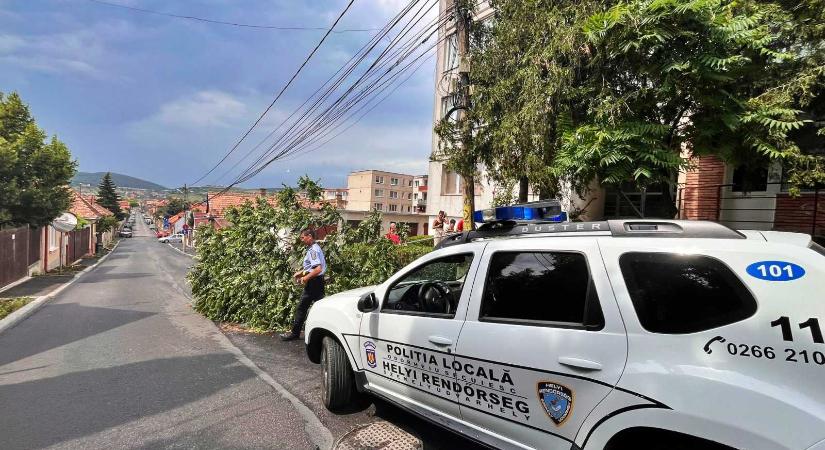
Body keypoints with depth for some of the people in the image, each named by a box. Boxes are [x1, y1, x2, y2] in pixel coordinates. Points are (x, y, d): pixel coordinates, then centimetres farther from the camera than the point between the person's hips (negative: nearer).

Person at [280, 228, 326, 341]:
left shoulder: (313, 250, -17)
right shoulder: (316, 248, 13)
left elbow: (318, 269, -28)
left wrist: (306, 278, -18)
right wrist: (300, 272, 18)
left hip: (313, 281, -10)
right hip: (318, 281, 10)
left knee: (301, 308, 1)